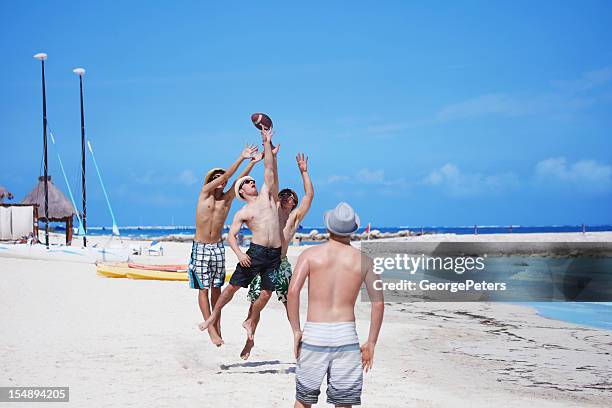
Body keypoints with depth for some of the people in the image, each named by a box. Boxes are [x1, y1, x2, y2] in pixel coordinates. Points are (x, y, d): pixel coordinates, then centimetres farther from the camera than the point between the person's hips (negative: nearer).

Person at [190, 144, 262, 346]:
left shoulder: (227, 199, 4)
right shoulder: (205, 193, -3)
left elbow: (239, 180, -8)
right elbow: (226, 175, -12)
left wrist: (253, 161, -19)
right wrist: (241, 158, -17)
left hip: (218, 247, 3)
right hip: (200, 247, -3)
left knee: (216, 288, 7)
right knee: (203, 289, -3)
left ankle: (217, 324, 15)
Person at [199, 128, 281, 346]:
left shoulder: (266, 195, 15)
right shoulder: (242, 213, 7)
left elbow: (269, 169, 11)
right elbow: (231, 236, 2)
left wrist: (267, 144, 7)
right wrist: (239, 253, -17)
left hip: (275, 254, 2)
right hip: (255, 252, -2)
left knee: (266, 293, 2)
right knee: (233, 286, -2)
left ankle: (250, 323, 21)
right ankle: (213, 317, 15)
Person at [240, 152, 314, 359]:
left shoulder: (295, 217, 10)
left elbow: (309, 194, 4)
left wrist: (304, 172, 5)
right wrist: (272, 160, 10)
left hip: (281, 264, -2)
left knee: (290, 303, 1)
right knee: (255, 302, 7)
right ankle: (250, 340, 20)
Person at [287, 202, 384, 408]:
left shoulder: (310, 254, 2)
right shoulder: (363, 260, 5)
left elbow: (292, 291, -10)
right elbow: (378, 303, 1)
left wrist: (296, 330, -3)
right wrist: (371, 342, 7)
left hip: (314, 332, 0)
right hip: (346, 334, 0)